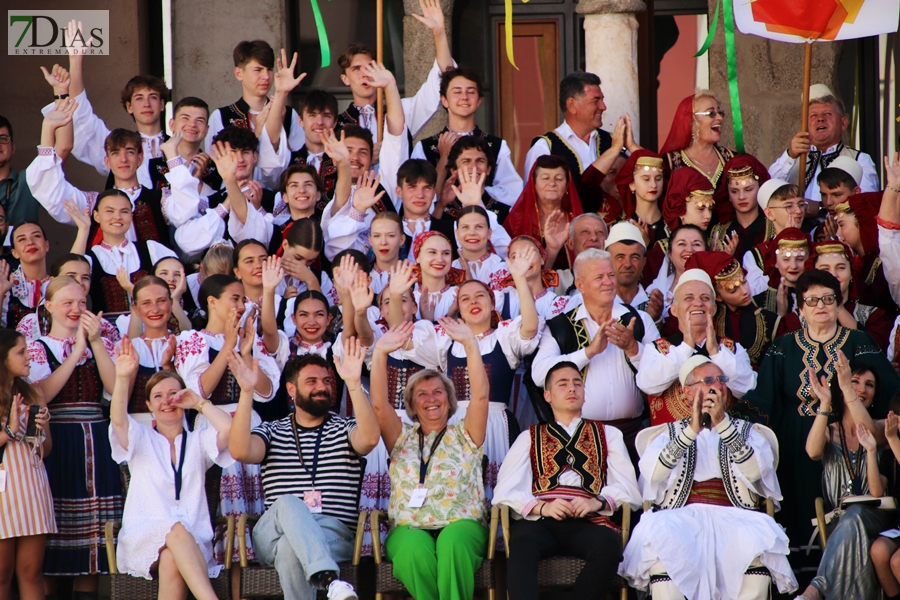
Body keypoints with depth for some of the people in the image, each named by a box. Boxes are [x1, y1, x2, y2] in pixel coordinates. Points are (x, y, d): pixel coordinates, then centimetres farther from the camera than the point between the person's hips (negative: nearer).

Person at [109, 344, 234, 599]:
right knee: (176, 530, -37)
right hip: (143, 538, -1)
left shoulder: (198, 441, 22)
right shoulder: (141, 438, 19)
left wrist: (199, 403, 10)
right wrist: (122, 378, -21)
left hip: (193, 541, 1)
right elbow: (118, 419, -5)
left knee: (172, 560, -36)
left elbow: (229, 429, 0)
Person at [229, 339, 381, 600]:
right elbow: (240, 451, -5)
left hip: (335, 536, -1)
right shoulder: (272, 431, 19)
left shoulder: (344, 429, 17)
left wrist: (353, 383, -19)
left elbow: (369, 438, -9)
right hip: (272, 535, 1)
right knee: (289, 503, -37)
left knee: (289, 548, -36)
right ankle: (328, 578, -58)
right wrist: (246, 391, -13)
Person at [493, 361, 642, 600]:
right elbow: (505, 492, 9)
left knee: (607, 546, -36)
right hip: (540, 522, 0)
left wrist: (597, 502, -9)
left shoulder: (608, 435, 27)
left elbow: (629, 490, 12)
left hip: (589, 522, 0)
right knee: (522, 542, -37)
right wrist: (541, 507, -10)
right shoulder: (530, 437, 26)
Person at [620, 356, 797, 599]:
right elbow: (652, 472, -2)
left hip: (733, 519, 0)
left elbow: (754, 471, -2)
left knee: (759, 540, -34)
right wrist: (692, 430, -11)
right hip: (682, 518, 0)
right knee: (658, 537, -35)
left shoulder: (747, 432, 22)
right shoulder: (670, 433, 21)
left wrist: (722, 423, -11)